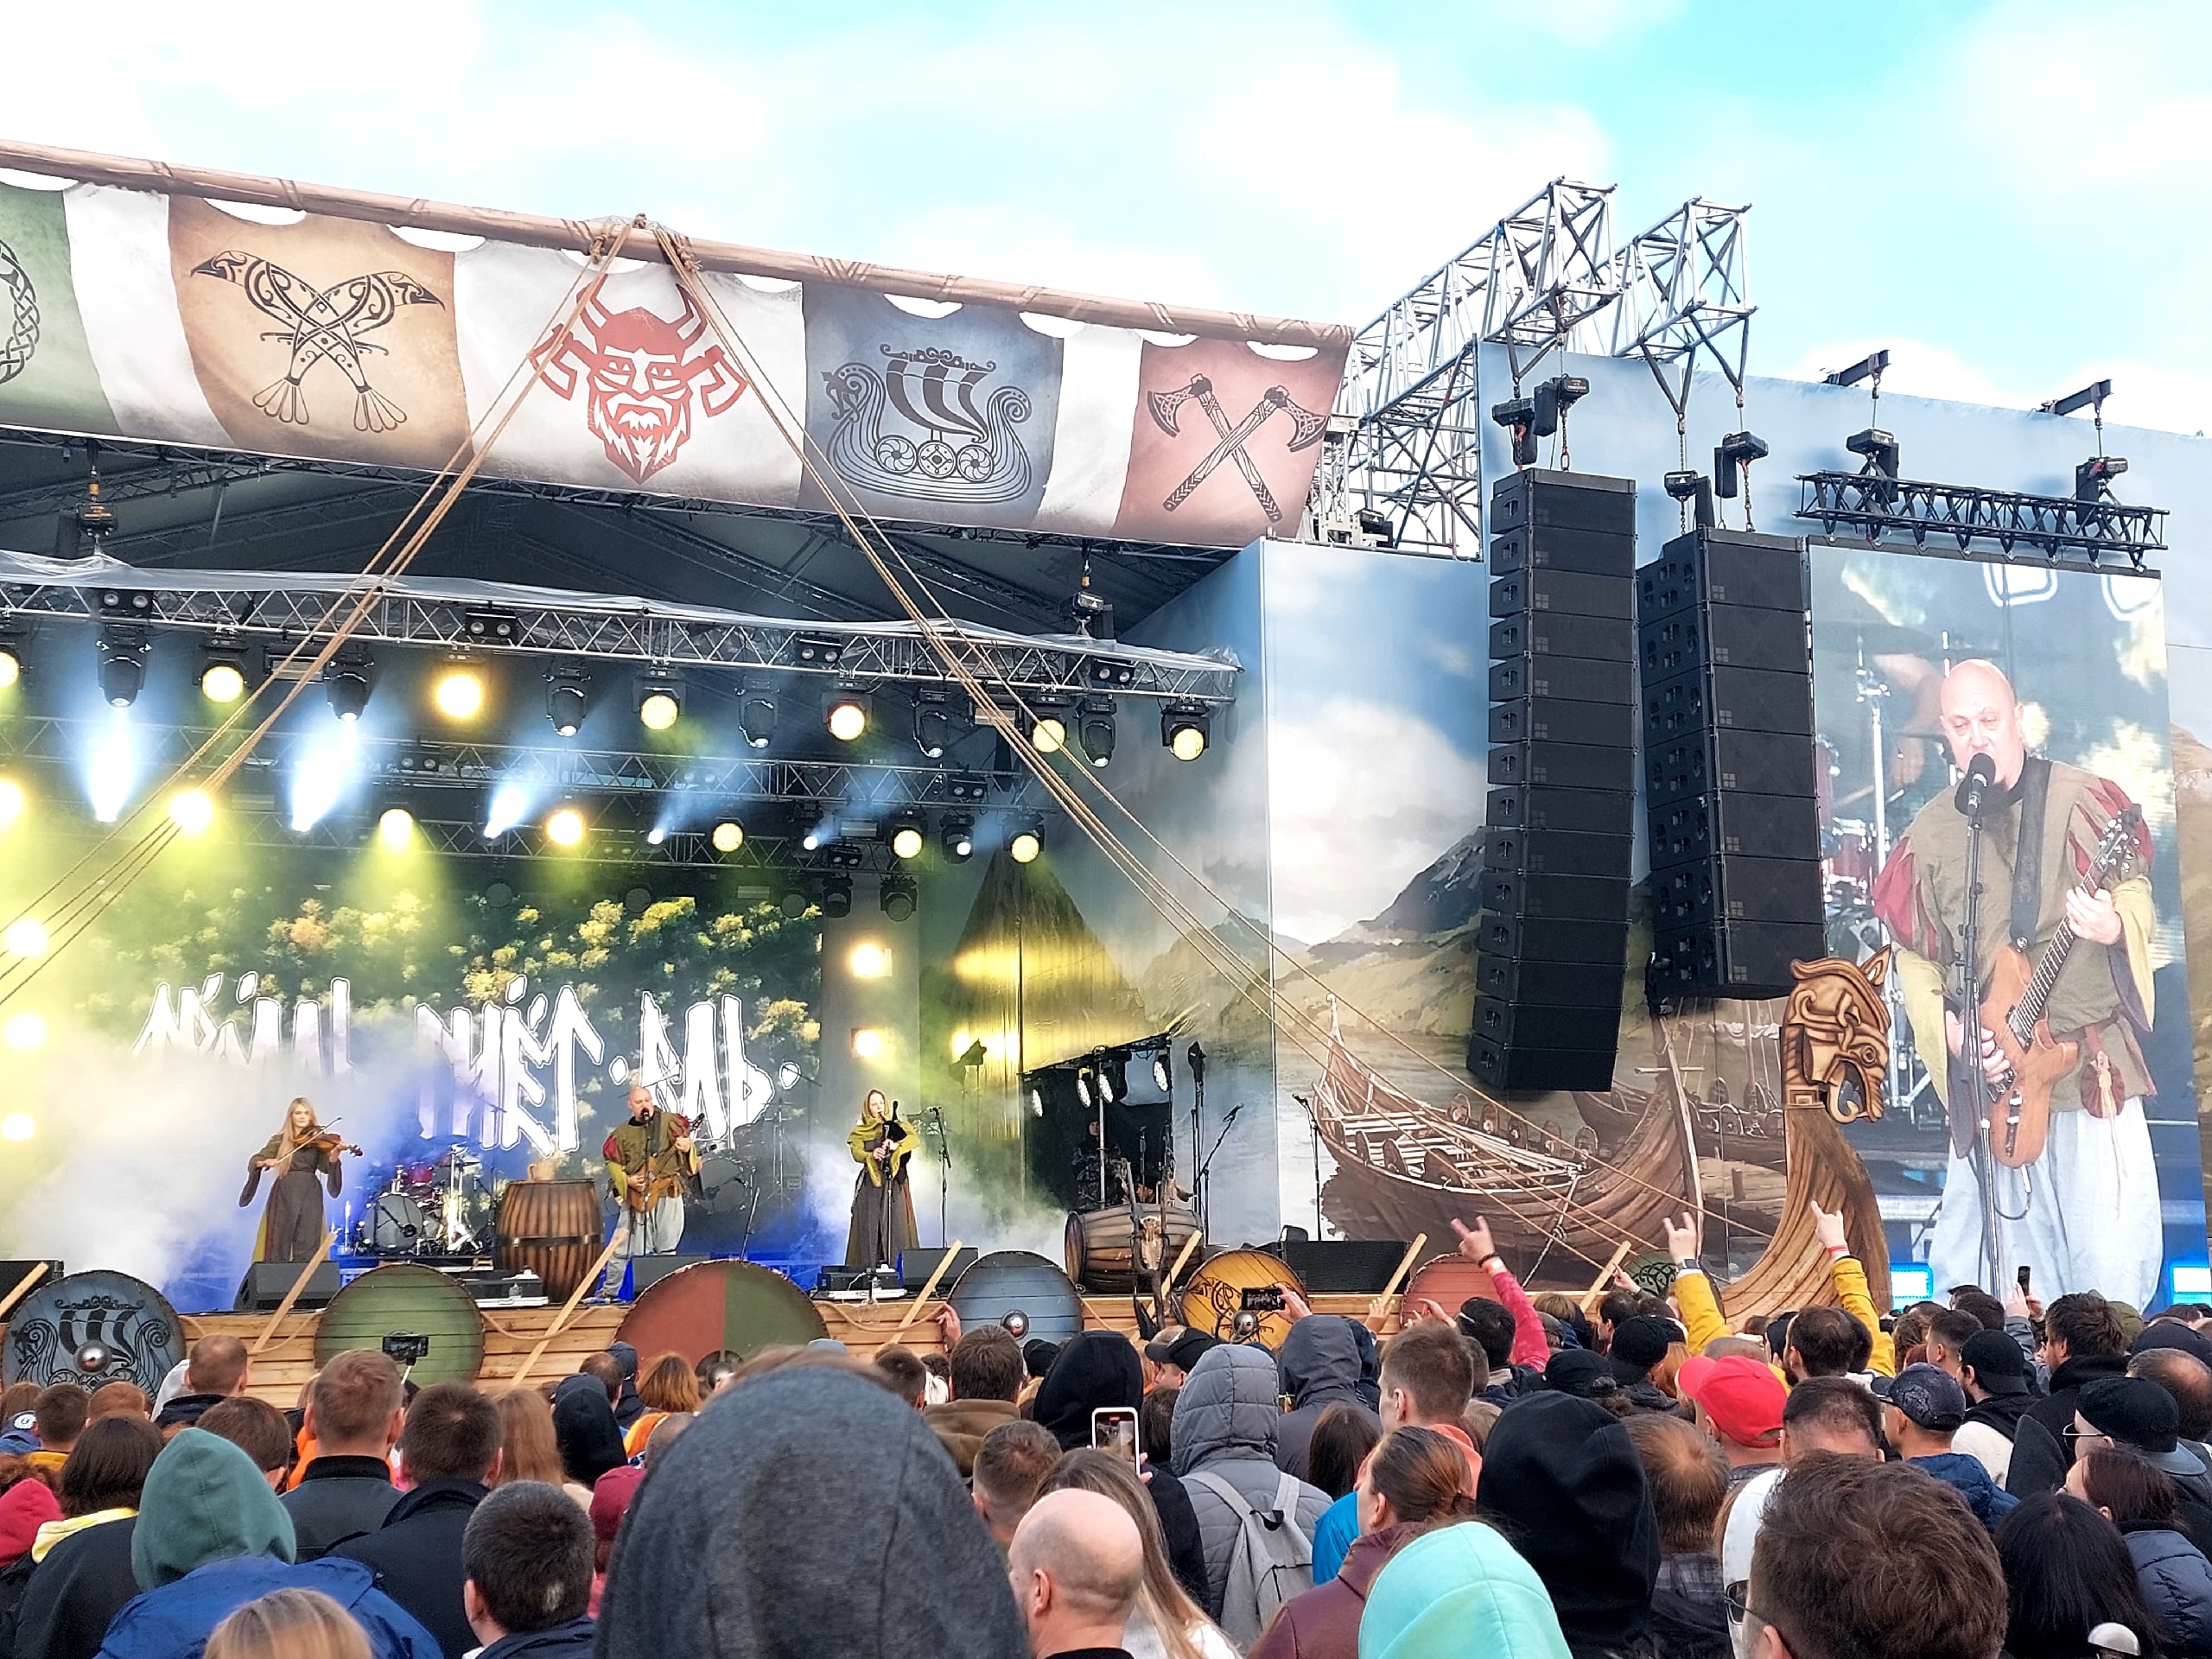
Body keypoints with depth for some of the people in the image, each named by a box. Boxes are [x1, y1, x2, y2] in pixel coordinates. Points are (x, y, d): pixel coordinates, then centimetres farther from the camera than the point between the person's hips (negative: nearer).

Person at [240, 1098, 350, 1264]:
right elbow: (255, 1161, 6)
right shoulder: (280, 1140, 9)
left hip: (310, 1194, -1)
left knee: (307, 1244, -6)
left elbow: (326, 1167, -5)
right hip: (284, 1193, 1)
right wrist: (265, 1162, -17)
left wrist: (335, 1152, -24)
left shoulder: (318, 1139, 7)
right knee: (280, 1240, -3)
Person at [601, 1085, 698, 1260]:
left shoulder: (668, 1121, 1)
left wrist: (687, 1148, -25)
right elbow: (613, 1162, 9)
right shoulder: (622, 1133, 5)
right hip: (636, 1197, 1)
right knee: (625, 1248, 2)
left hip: (668, 1191, -1)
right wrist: (626, 1180, -7)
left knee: (667, 1246, 2)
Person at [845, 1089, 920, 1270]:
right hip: (870, 1185, 0)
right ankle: (868, 1269, -6)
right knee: (869, 1227, -6)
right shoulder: (860, 1132, 12)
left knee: (896, 1227, -8)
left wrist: (896, 1145, -28)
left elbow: (915, 1138, -9)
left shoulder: (898, 1128, 11)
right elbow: (857, 1153, -7)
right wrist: (872, 1155, -29)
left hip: (895, 1185, 0)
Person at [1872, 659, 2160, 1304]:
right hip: (1990, 1079, 2)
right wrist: (1950, 1033, -4)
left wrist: (2115, 928, -19)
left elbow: (2136, 896, 3)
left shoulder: (2080, 799, 1)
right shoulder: (1928, 836, 7)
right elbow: (1913, 958, 10)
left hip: (2093, 1064, -2)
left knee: (2112, 1261, -6)